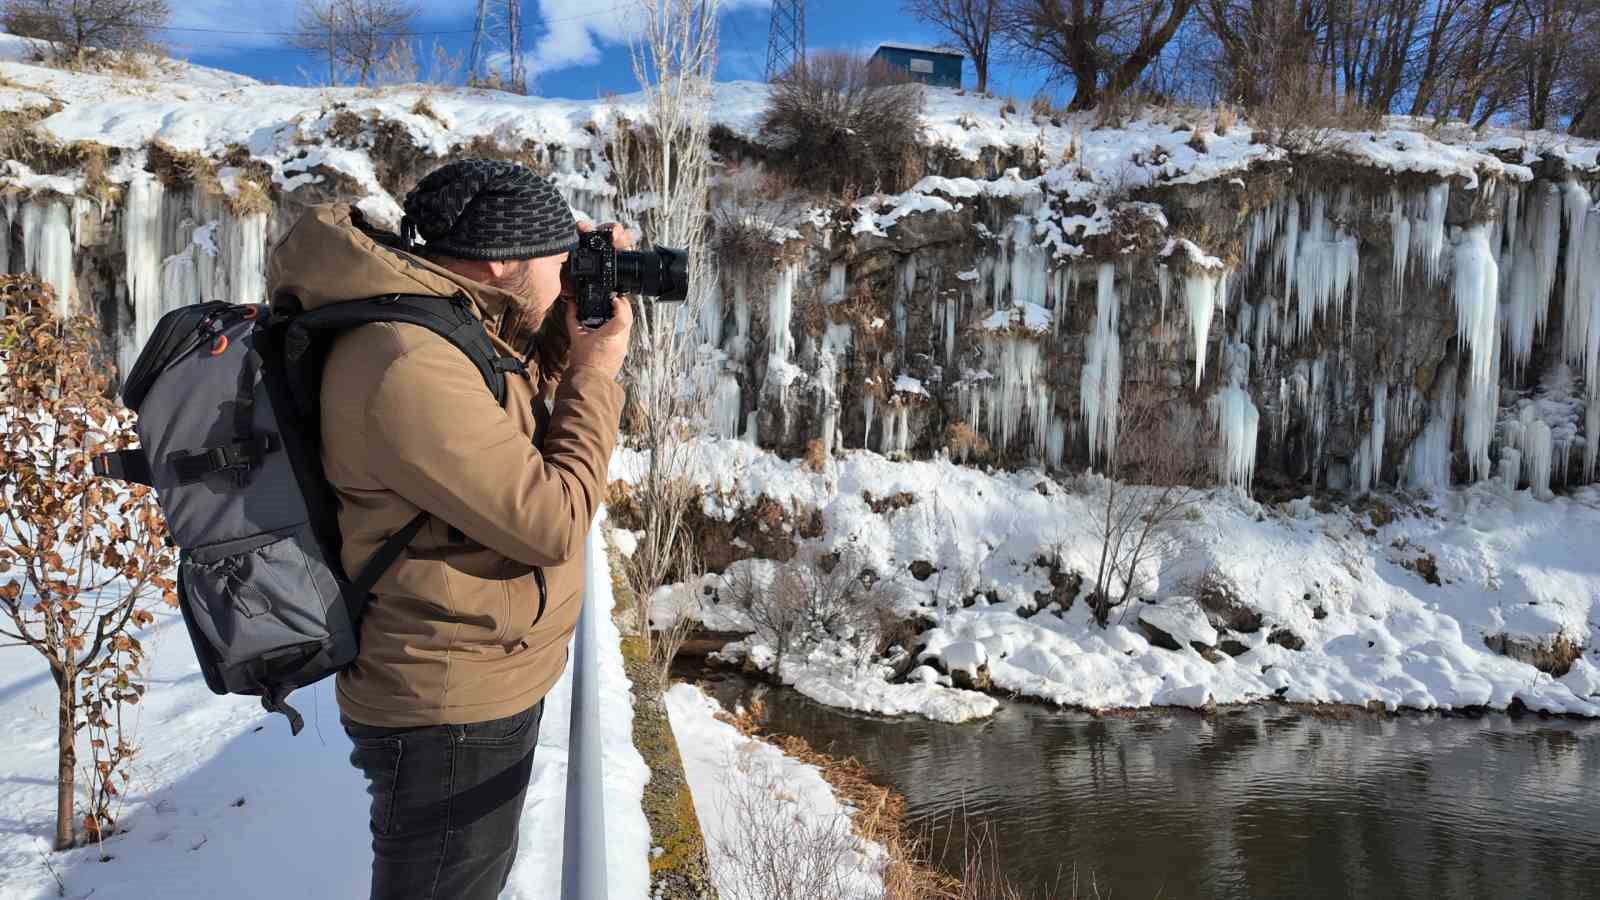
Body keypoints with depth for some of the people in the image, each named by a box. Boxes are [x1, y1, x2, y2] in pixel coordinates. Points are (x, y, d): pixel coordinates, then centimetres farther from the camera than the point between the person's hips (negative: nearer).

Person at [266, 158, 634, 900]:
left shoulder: (445, 323, 1)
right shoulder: (409, 363, -30)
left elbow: (523, 390, 19)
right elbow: (550, 522, -28)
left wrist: (574, 324, 3)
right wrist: (595, 376, -16)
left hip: (479, 685, 9)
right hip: (452, 712, -9)